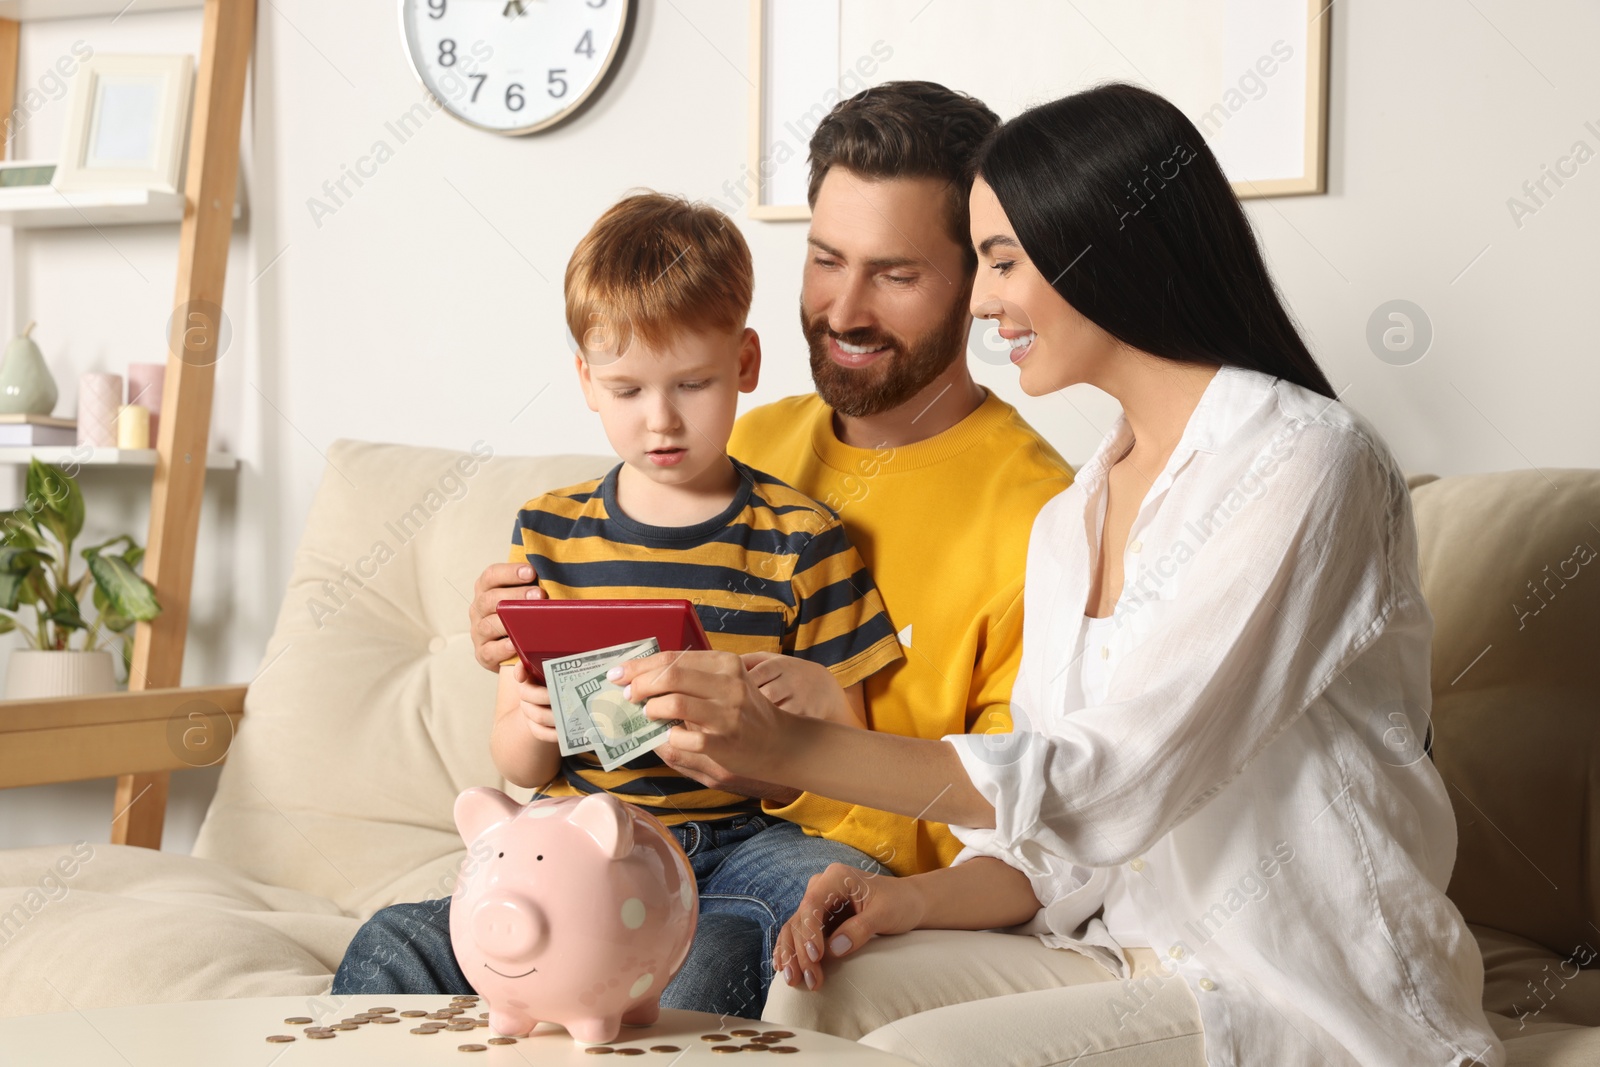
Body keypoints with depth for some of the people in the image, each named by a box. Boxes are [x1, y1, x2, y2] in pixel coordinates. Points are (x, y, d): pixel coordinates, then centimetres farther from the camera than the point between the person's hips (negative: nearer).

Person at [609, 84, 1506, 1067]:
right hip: (1134, 954, 7)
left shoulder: (1306, 462, -15)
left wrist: (796, 747, -25)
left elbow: (1117, 781, -23)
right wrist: (922, 899, -10)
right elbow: (1059, 836, 11)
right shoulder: (1066, 524, 12)